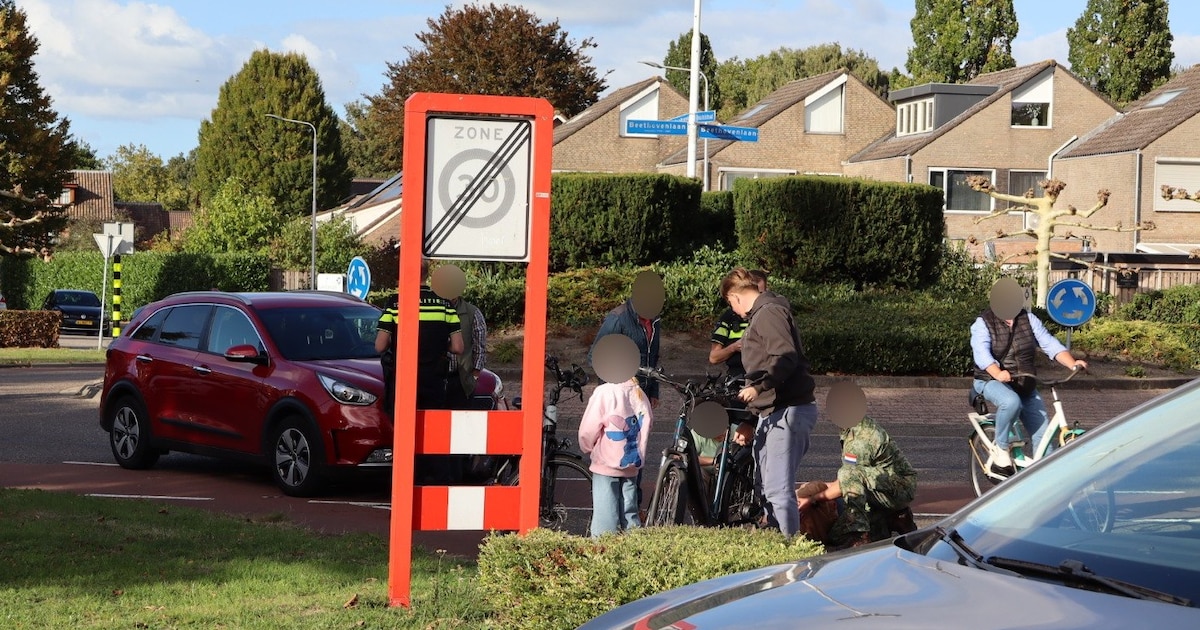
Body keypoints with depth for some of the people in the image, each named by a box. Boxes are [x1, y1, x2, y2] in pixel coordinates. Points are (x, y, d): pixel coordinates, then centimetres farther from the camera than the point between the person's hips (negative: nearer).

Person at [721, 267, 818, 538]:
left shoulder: (770, 312, -8)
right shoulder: (759, 316, 25)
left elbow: (786, 357, -23)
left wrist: (759, 386, -32)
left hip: (788, 411, -11)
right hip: (771, 413, 11)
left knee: (779, 490, -14)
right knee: (767, 488, 14)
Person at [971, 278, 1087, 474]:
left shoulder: (1029, 320, 4)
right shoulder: (983, 323, -7)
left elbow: (1050, 344, -4)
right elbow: (981, 353, -25)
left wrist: (1072, 364, -22)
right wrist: (998, 373, -45)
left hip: (1025, 386, 5)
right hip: (992, 382, -5)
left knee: (1043, 433, -4)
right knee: (1011, 402, -38)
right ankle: (1001, 450, -19)